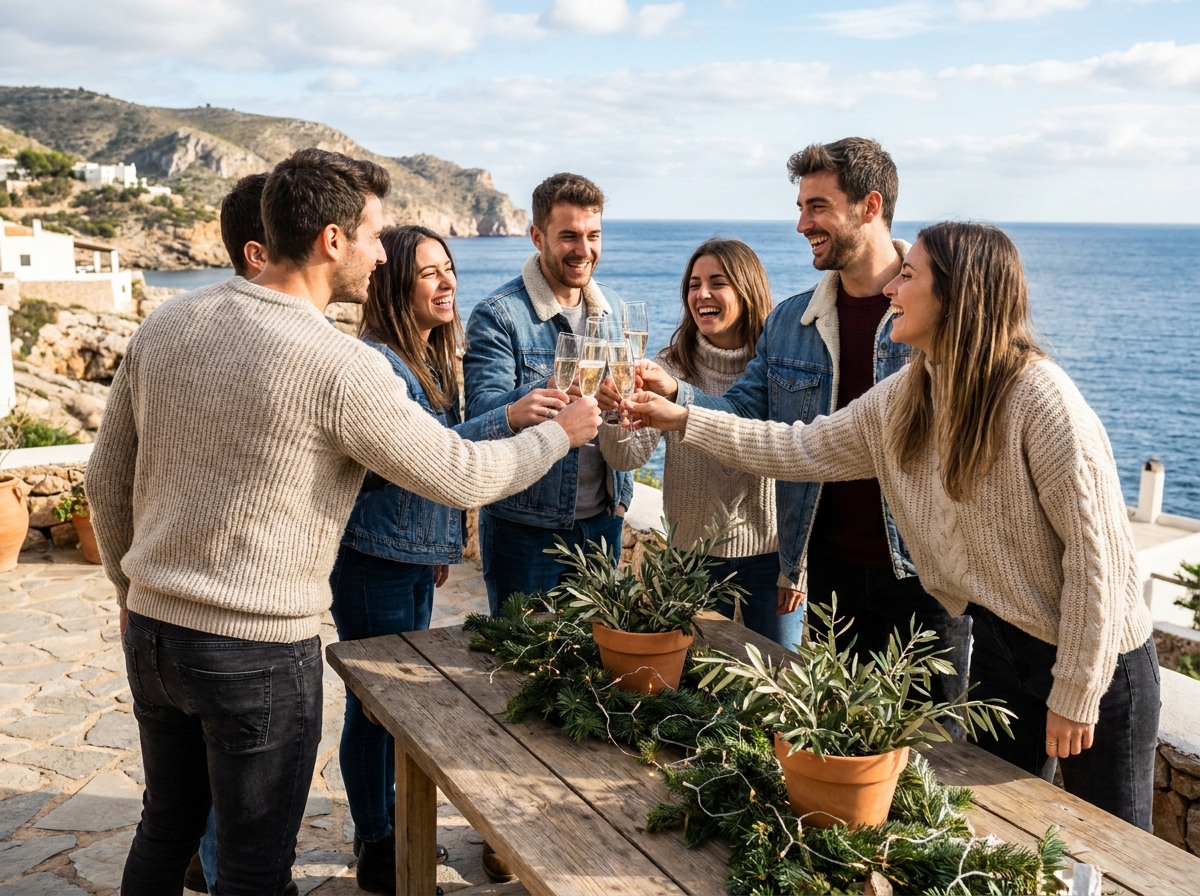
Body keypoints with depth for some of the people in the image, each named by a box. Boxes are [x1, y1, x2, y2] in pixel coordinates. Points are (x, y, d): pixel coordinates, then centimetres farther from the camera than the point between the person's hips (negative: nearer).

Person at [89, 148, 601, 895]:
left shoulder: (166, 324, 0)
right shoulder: (341, 368, -20)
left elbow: (108, 478, 9)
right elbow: (461, 477, -11)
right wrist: (561, 432, 6)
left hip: (153, 628, 7)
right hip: (260, 648, -7)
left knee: (167, 826, 25)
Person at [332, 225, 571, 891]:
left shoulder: (433, 359, 9)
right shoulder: (374, 361, -19)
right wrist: (507, 419, -37)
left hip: (416, 559, 9)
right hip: (372, 561, -9)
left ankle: (390, 826, 34)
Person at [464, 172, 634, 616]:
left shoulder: (614, 309, 7)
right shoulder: (497, 316, -12)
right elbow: (482, 412, -23)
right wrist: (552, 392, -43)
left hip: (602, 517, 5)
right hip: (526, 527, -5)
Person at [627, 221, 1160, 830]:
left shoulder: (1038, 395, -24)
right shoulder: (903, 399, -1)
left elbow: (1095, 549, -22)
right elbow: (800, 450, 6)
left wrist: (1074, 694, -18)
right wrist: (684, 420, 2)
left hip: (1098, 663, -6)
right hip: (1000, 645, 7)